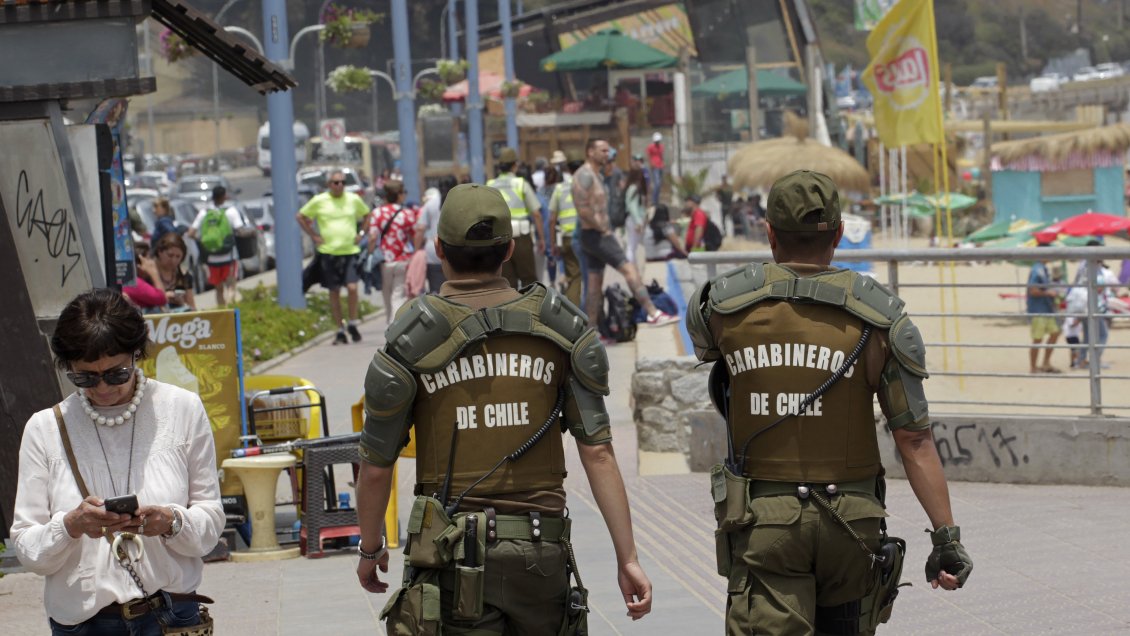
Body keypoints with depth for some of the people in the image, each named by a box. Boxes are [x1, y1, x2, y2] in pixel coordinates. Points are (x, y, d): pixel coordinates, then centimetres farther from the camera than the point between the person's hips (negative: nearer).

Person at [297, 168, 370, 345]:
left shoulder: (354, 199, 5)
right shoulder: (319, 201, 0)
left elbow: (368, 216, 21)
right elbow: (301, 217, 10)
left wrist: (361, 233, 8)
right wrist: (313, 236, 2)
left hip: (350, 251, 0)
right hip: (328, 252, 0)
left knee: (352, 287, -15)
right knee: (334, 292, 5)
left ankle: (353, 324, 3)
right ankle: (340, 331, 13)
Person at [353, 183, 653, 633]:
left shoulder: (410, 342, -5)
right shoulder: (560, 329, 1)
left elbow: (376, 467, 0)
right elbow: (597, 451, -3)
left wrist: (370, 549, 17)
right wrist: (627, 557, -1)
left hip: (453, 551, -2)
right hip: (540, 552, 3)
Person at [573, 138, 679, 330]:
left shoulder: (594, 176, 18)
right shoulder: (585, 175, -15)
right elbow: (583, 210, -23)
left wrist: (604, 227, 13)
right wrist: (602, 228, -17)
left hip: (595, 235, 11)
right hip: (596, 235, -11)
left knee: (595, 284, 11)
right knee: (628, 269, -14)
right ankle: (653, 314, -18)